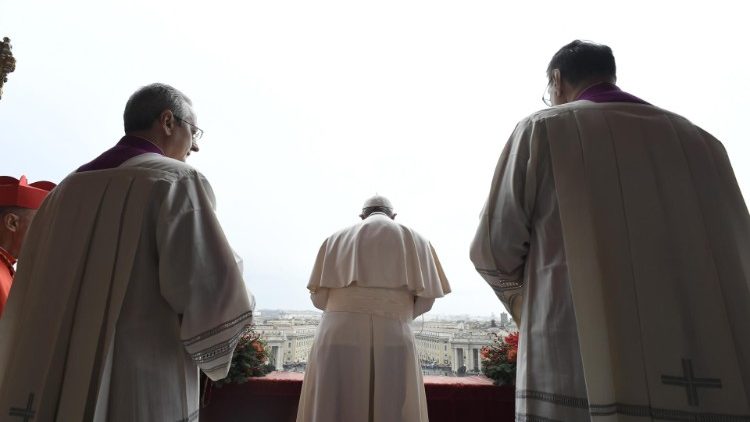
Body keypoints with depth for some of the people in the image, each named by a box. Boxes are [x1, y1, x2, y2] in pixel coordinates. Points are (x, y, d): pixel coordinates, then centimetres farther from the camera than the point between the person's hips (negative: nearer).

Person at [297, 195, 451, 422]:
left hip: (337, 337, 1)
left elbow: (319, 298, 11)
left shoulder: (336, 239, 18)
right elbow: (426, 298, 9)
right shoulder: (415, 240, 17)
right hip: (392, 338, 0)